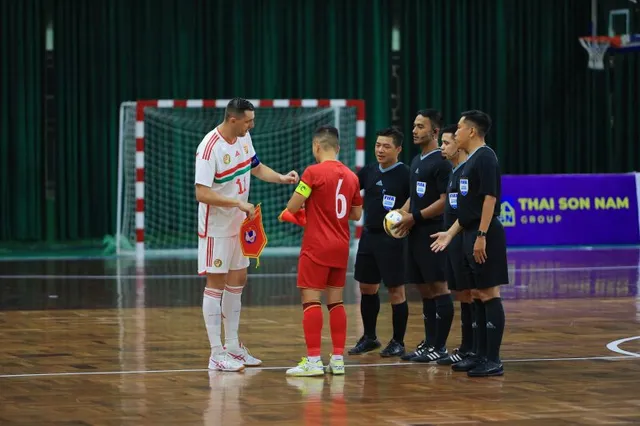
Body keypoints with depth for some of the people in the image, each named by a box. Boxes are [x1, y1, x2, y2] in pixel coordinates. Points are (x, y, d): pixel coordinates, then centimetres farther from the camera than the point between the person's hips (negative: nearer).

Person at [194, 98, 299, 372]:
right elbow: (202, 193, -28)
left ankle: (232, 346, 23)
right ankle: (216, 354, 1)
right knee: (216, 283, -3)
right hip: (216, 227, -8)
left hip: (238, 224, 8)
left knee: (237, 281, 13)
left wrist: (281, 178, 0)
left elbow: (256, 167, 17)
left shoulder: (243, 137, 1)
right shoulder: (210, 148, -25)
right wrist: (238, 203, -32)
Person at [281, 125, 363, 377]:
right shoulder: (351, 176, 6)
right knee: (335, 301, 11)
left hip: (317, 247, -6)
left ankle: (313, 361, -9)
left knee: (311, 299, -5)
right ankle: (338, 359, 11)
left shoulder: (314, 172, -12)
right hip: (341, 247, 6)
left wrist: (289, 211, 11)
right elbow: (356, 214, 14)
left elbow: (292, 208, -11)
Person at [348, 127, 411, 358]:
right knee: (367, 287, 12)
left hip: (392, 238, -6)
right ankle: (369, 337, 26)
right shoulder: (369, 171, 7)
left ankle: (398, 342, 9)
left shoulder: (405, 174, -9)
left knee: (396, 290, 0)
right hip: (369, 235, 6)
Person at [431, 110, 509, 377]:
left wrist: (481, 236, -23)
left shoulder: (485, 157, -12)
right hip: (470, 235, 10)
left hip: (484, 237, -10)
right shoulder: (471, 160, 17)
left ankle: (493, 360, -7)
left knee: (489, 294, -8)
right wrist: (451, 233, 21)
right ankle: (481, 355, 17)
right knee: (477, 295, 12)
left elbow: (490, 198, -19)